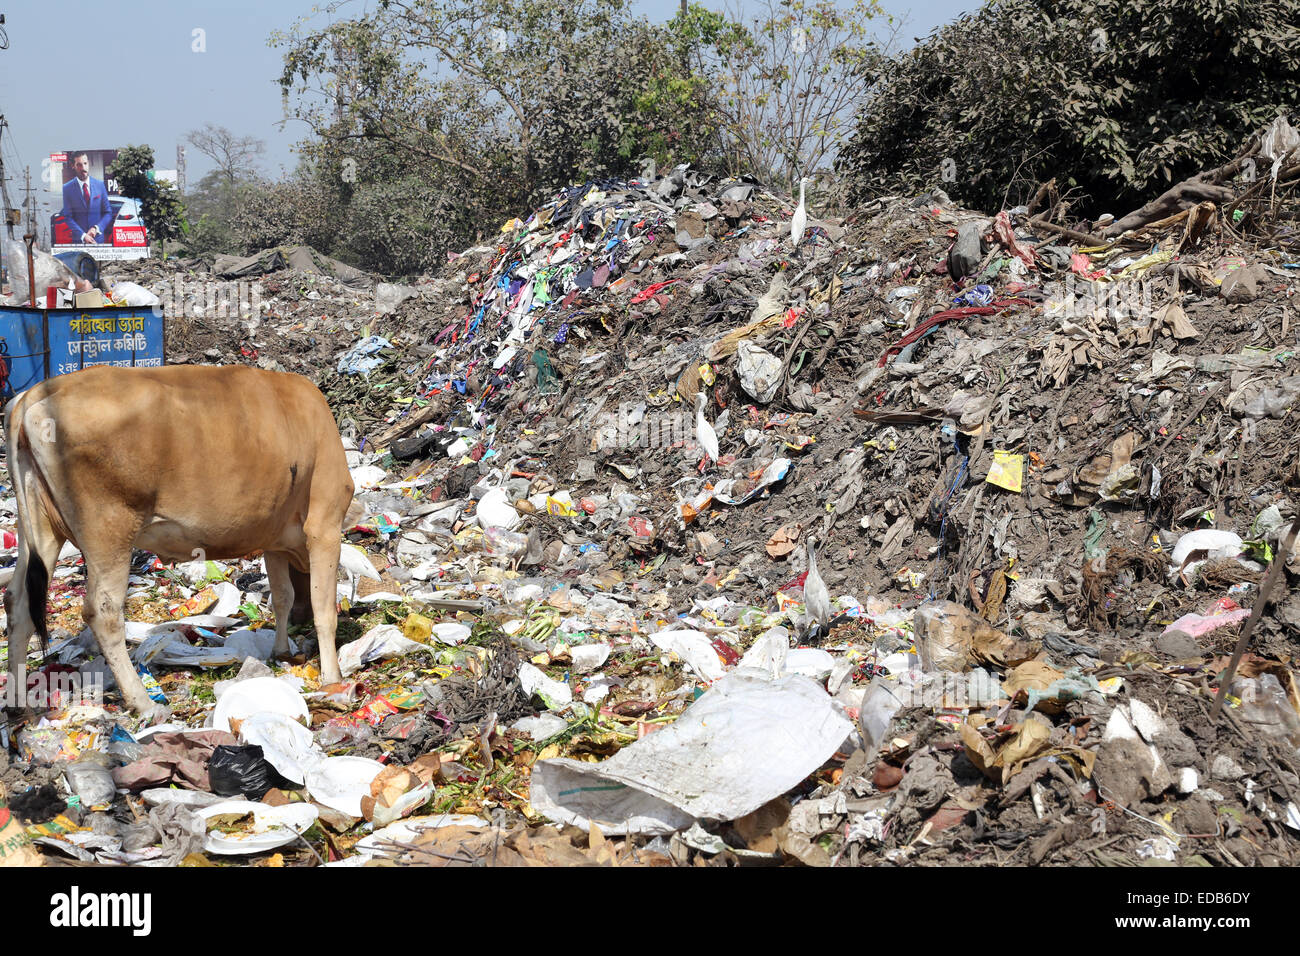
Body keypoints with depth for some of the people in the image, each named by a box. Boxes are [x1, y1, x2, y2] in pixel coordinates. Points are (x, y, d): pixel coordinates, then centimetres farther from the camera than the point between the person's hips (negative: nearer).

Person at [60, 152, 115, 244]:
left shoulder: (100, 184, 4)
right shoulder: (67, 188, -1)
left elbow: (108, 212, 5)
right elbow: (68, 217, -4)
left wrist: (96, 228, -11)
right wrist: (83, 235, -15)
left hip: (99, 238, 1)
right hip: (79, 239, -1)